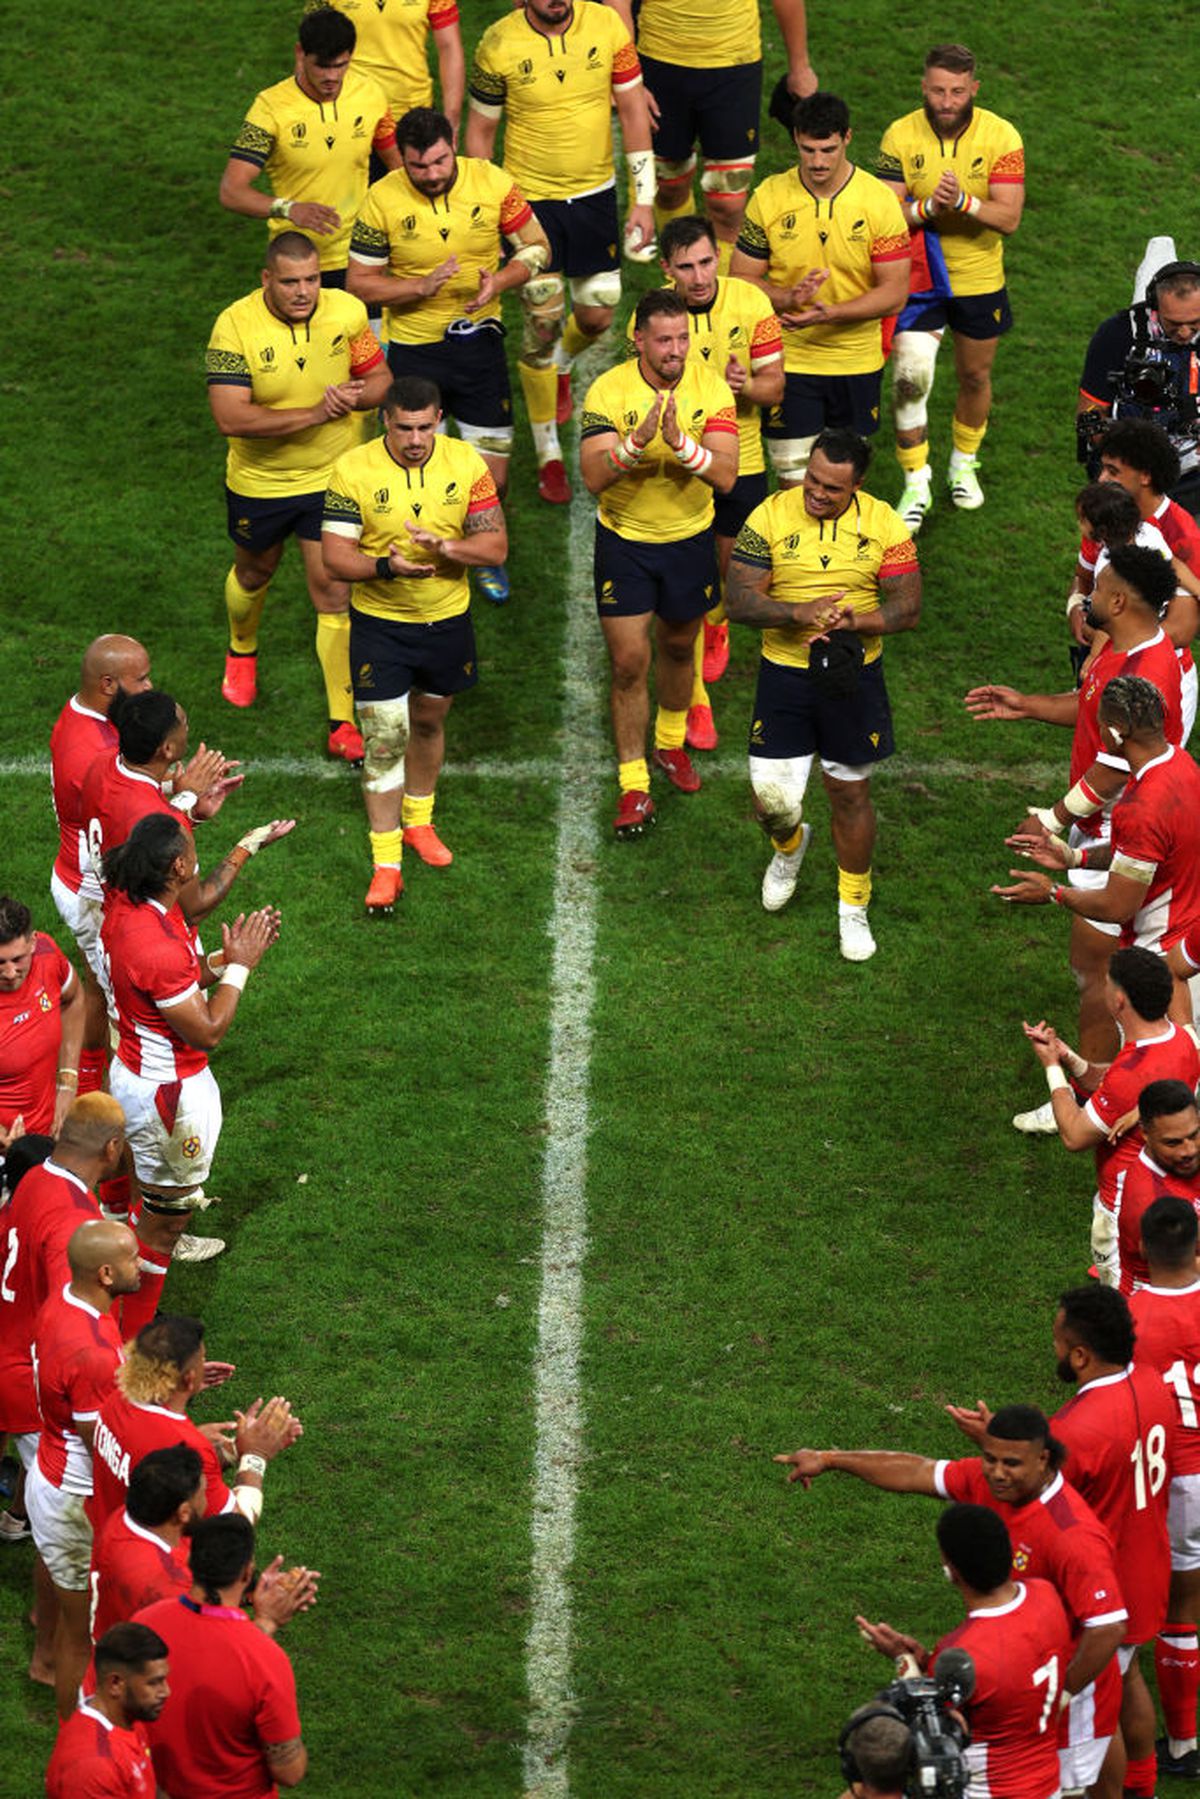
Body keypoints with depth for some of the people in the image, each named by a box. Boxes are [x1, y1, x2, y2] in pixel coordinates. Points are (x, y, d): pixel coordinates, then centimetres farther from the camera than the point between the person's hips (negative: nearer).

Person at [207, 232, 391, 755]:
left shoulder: (346, 312, -13)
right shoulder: (236, 326, -24)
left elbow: (379, 377, 1)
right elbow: (230, 418, -30)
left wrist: (355, 397, -24)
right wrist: (315, 413, -34)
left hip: (331, 478, 0)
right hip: (258, 483, 0)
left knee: (333, 594, -3)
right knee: (254, 574, 24)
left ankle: (342, 722, 5)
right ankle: (242, 651, 57)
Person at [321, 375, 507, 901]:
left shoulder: (466, 464, -8)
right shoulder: (354, 470, -15)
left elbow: (495, 546, -8)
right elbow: (335, 555, -15)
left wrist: (447, 547, -28)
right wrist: (387, 566, -35)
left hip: (447, 620, 3)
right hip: (379, 624, -3)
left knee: (429, 721, 22)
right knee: (384, 740, -5)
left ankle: (418, 820, 46)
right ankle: (385, 866, 0)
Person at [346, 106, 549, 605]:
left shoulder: (492, 183, -11)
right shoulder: (383, 199, -14)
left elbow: (536, 246, 1)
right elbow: (361, 282, -7)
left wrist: (501, 280, -19)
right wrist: (422, 287, -23)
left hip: (478, 342, 1)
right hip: (413, 348, -1)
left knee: (492, 474, 3)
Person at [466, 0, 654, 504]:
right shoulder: (499, 45, -14)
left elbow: (632, 111, -2)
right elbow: (480, 130, -2)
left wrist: (643, 200, -4)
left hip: (594, 193, 3)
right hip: (529, 197, -3)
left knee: (597, 315, 9)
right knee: (542, 321, -2)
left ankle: (559, 368, 47)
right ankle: (548, 457, 12)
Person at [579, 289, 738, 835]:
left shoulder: (710, 387, -13)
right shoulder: (609, 390, -17)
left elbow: (726, 477, -21)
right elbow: (593, 476, -26)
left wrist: (681, 443, -38)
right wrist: (638, 440, -42)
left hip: (689, 539, 2)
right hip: (624, 540, -2)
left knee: (678, 648, 20)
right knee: (628, 663, -3)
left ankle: (670, 743, 46)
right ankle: (634, 786, 6)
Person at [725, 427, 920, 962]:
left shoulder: (883, 525, -6)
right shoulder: (770, 517, -9)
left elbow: (907, 607, -5)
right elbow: (739, 599, -12)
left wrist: (855, 622, -24)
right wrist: (800, 613, -28)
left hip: (853, 675, 0)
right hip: (784, 674, 0)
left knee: (850, 794, 9)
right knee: (770, 797, -1)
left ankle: (854, 908, 28)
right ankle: (789, 845, 38)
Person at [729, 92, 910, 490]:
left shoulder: (880, 201, -10)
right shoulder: (770, 196, -7)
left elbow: (895, 292, -10)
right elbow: (741, 277, -2)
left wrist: (830, 313, -25)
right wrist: (787, 298, -23)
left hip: (856, 363, 1)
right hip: (789, 360, 0)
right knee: (795, 481, -3)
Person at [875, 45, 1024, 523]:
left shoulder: (1001, 137, -14)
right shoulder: (901, 136, -13)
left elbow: (1008, 218, -18)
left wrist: (963, 201, -35)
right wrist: (928, 206, -33)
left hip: (979, 280, 1)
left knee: (975, 376, 17)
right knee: (910, 375, -15)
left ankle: (964, 464, 42)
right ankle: (916, 483, -1)